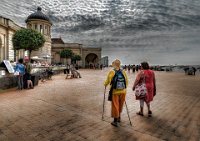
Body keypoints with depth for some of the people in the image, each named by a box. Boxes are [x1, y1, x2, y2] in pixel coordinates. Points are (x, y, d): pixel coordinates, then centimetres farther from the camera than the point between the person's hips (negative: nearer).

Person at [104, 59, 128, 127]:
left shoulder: (112, 72, -13)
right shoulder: (123, 72, -2)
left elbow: (107, 81, -12)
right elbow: (126, 81, 3)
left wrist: (105, 85, 10)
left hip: (115, 92, -4)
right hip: (123, 92, 4)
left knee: (115, 106, 8)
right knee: (120, 105, 20)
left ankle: (115, 121, 16)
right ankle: (118, 117, 39)